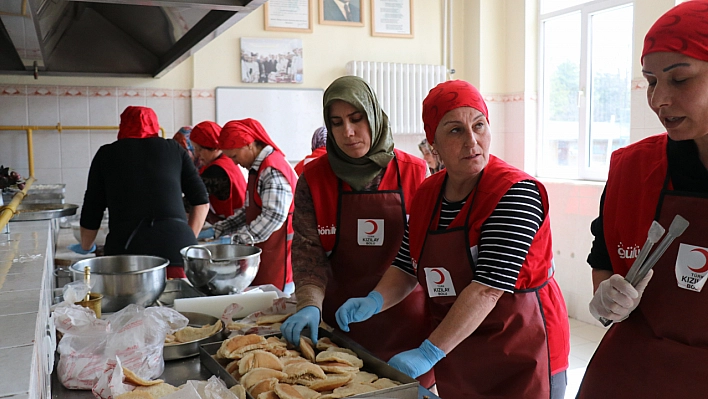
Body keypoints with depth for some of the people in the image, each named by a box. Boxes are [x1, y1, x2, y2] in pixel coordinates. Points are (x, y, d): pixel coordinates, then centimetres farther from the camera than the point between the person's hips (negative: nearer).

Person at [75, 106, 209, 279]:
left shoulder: (106, 154, 18)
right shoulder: (174, 149, 19)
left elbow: (91, 213, 19)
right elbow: (201, 201, 15)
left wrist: (85, 247, 37)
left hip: (127, 248, 0)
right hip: (176, 244, 0)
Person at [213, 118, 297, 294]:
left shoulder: (273, 170, -17)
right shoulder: (257, 169, 16)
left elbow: (274, 216, -25)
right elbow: (248, 211, 20)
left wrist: (236, 239, -22)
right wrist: (217, 230, 11)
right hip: (263, 253, 10)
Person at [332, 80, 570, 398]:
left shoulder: (515, 193, -20)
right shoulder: (426, 194, 1)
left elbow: (488, 288, -27)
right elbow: (407, 268, 6)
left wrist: (429, 353, -29)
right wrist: (374, 301, -13)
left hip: (520, 358, -5)